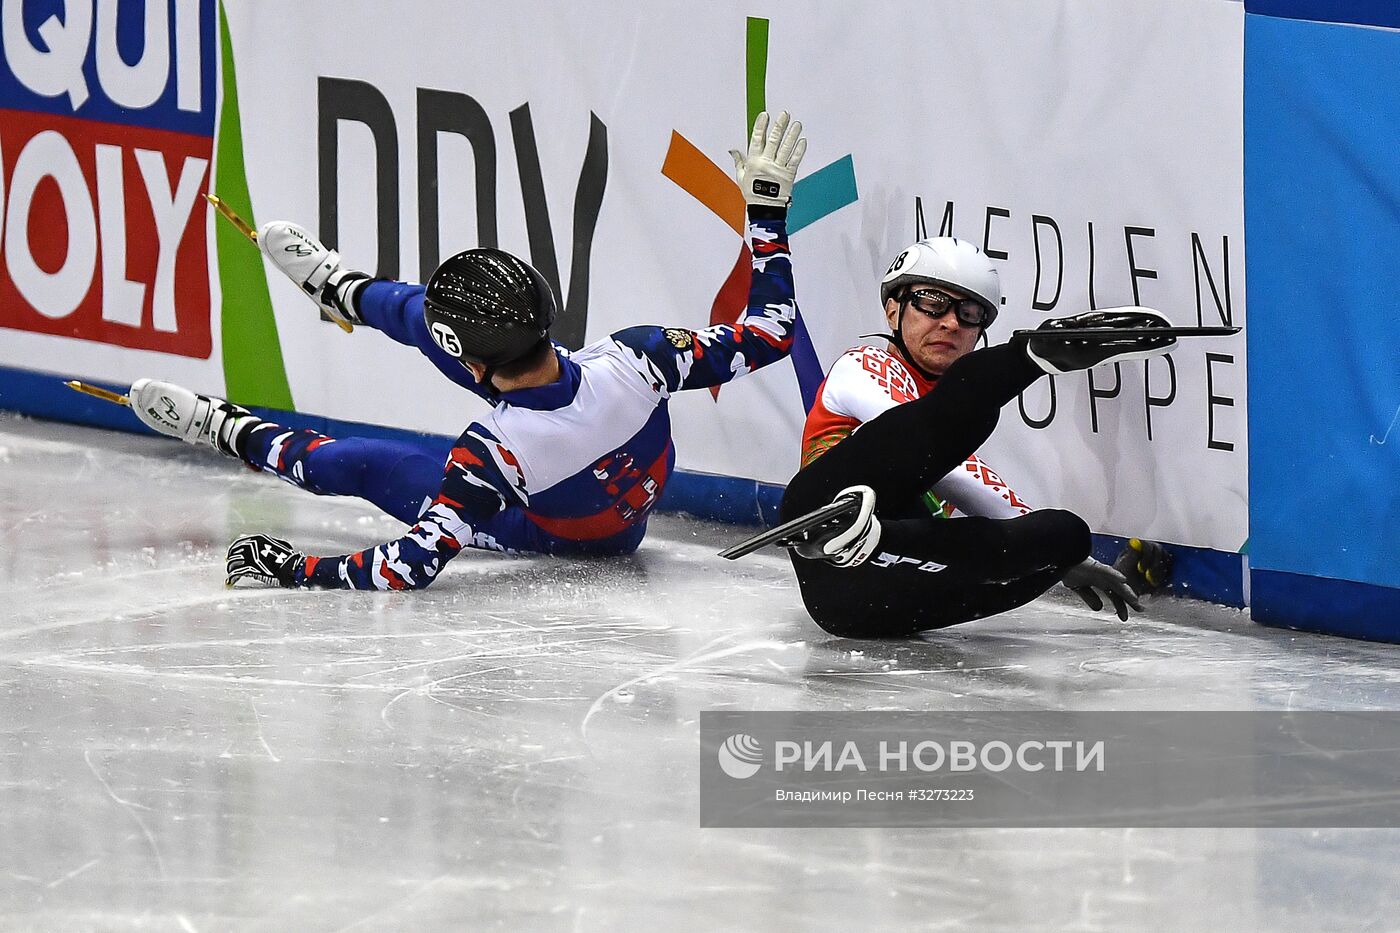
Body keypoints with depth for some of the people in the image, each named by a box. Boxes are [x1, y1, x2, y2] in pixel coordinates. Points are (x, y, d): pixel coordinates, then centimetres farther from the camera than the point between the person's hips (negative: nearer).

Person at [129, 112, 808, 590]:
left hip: (553, 533, -5)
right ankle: (340, 290, 47)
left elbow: (416, 563, -42)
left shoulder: (492, 453, -45)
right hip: (638, 486, 5)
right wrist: (766, 205, -19)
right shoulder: (633, 361, -36)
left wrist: (297, 569, -30)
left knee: (361, 466, 12)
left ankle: (232, 433, 42)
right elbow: (769, 331, -26)